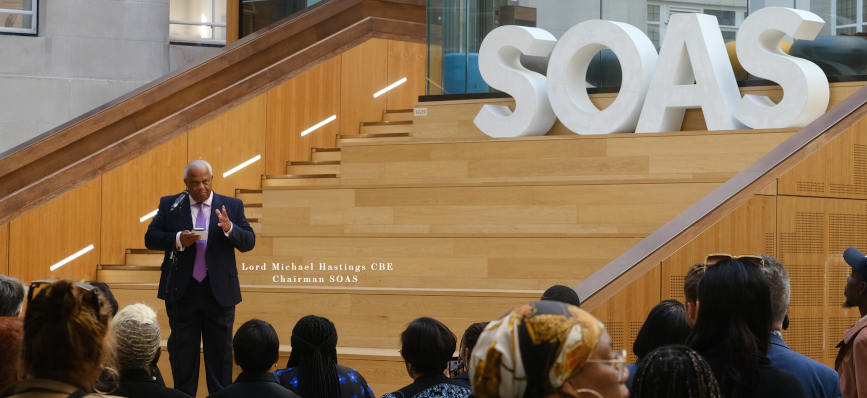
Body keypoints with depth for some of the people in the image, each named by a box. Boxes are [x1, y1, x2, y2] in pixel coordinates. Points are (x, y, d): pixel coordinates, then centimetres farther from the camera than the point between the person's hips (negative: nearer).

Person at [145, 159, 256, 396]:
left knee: (220, 350, 6)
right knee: (182, 350, 8)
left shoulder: (232, 206, 3)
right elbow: (150, 238, -1)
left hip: (219, 292, 0)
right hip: (182, 291, 0)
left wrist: (229, 228, -19)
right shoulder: (169, 205, 3)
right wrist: (178, 239, -19)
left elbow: (249, 242, 1)